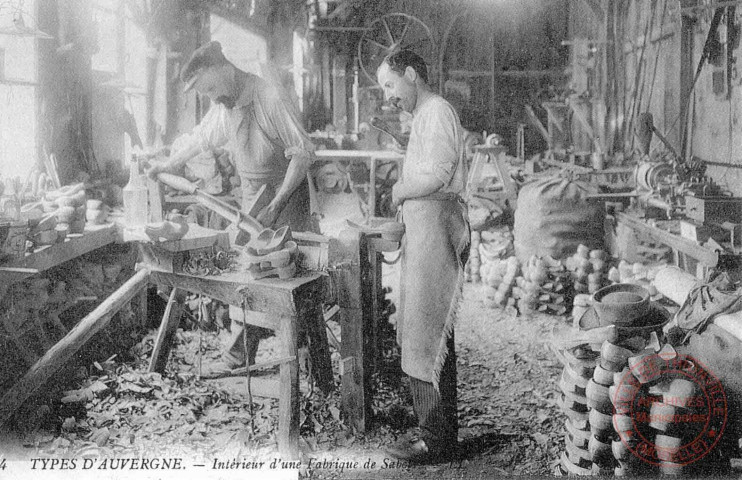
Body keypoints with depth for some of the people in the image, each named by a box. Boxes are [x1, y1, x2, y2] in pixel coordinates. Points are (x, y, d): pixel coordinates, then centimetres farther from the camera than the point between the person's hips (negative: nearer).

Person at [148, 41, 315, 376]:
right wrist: (168, 165, 29)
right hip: (252, 194, 7)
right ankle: (240, 353, 13)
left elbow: (303, 152, -21)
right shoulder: (223, 105, 4)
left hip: (286, 191, -7)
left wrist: (276, 204, -24)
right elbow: (200, 139, 24)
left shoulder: (268, 99, -20)